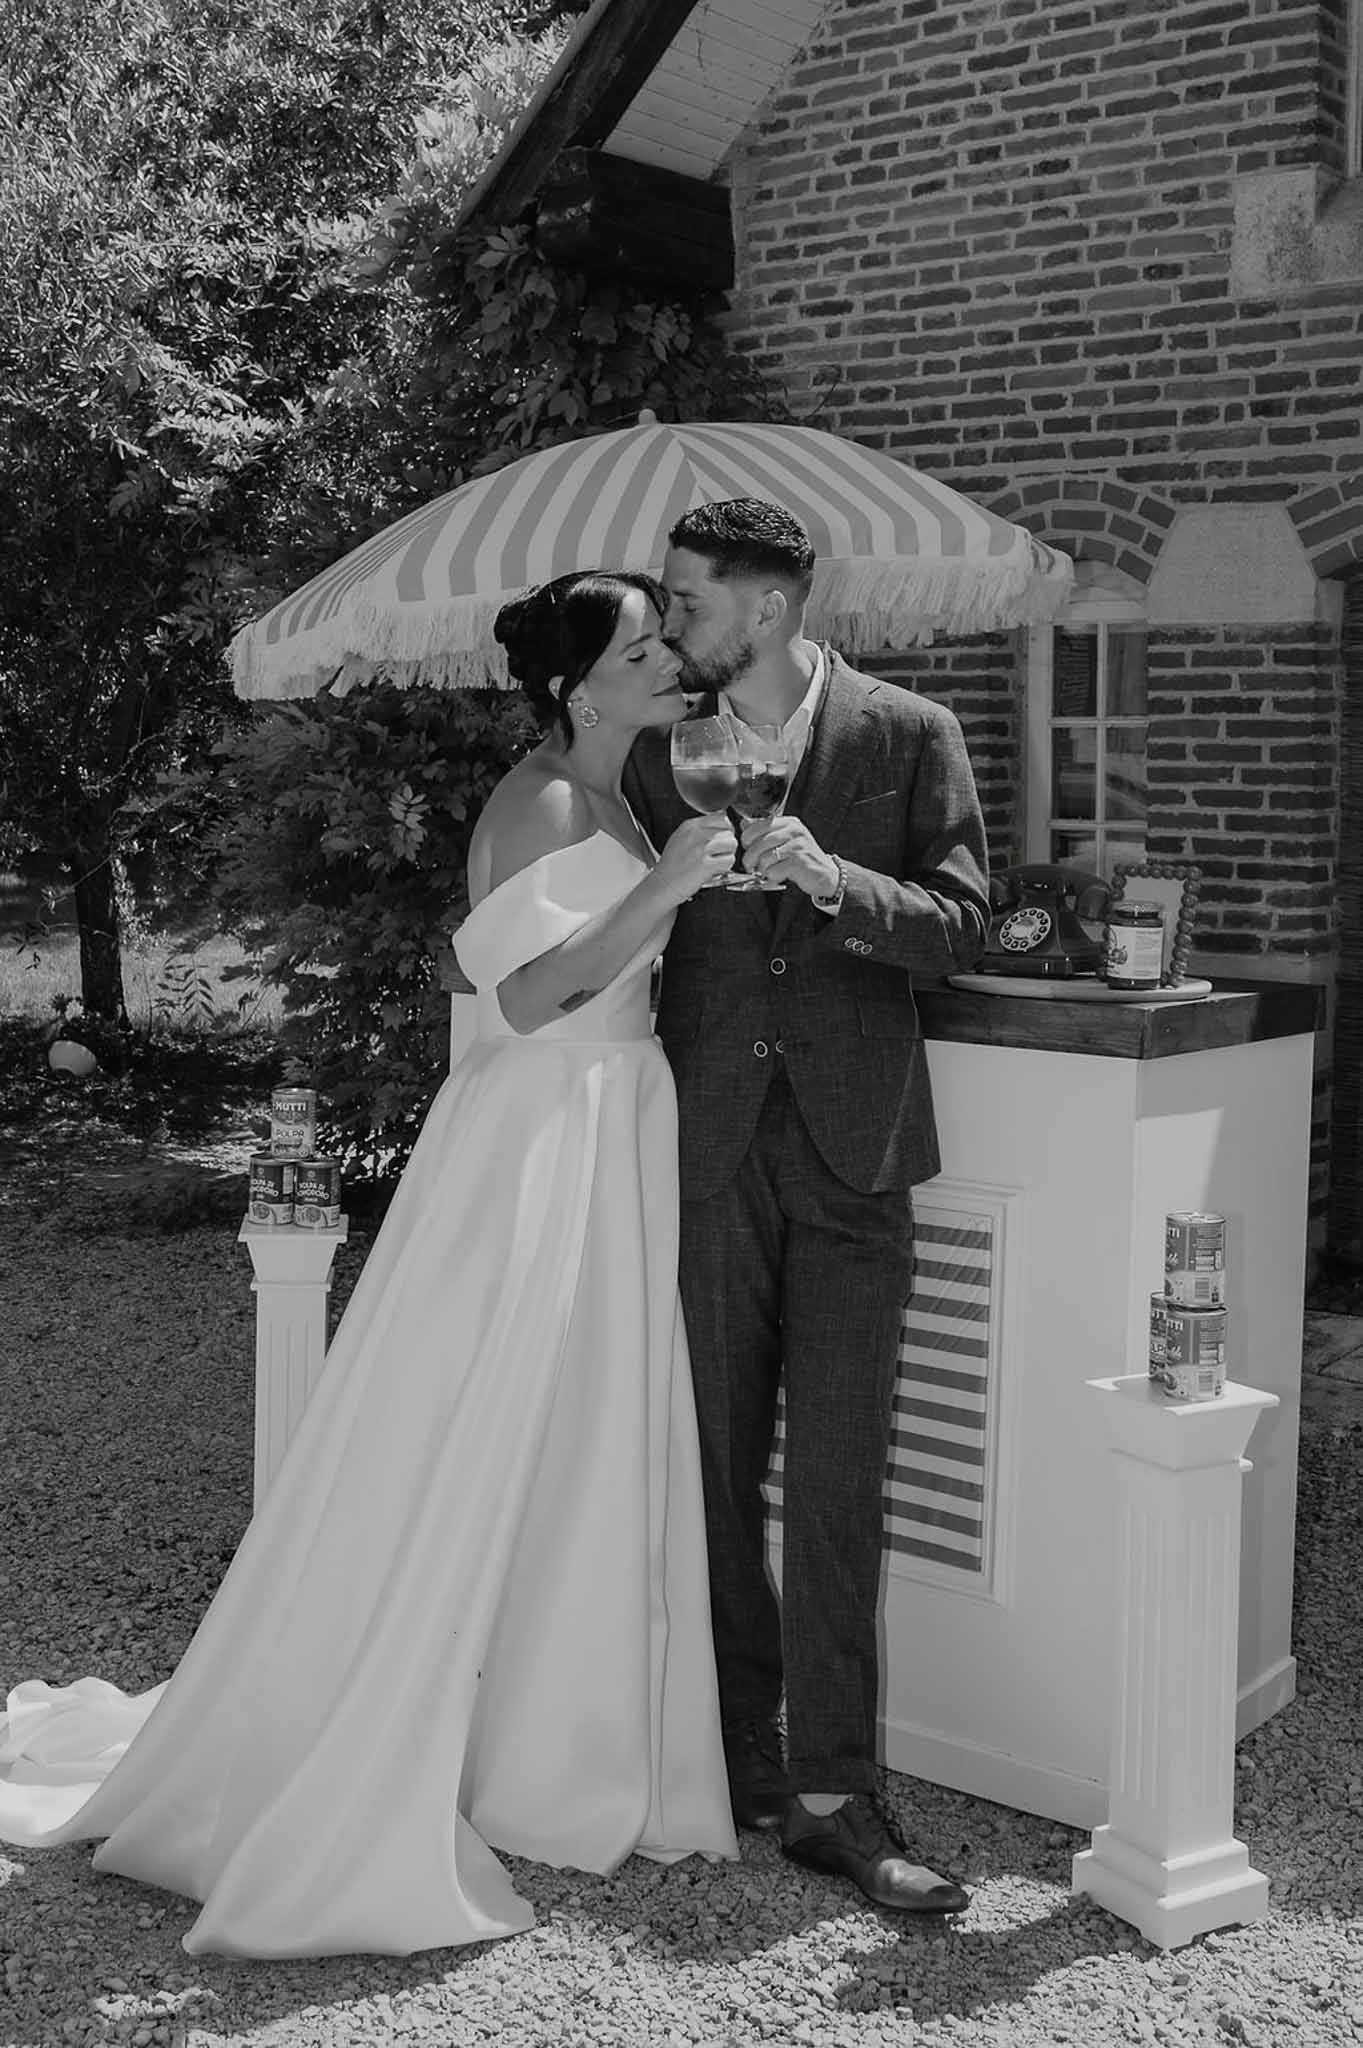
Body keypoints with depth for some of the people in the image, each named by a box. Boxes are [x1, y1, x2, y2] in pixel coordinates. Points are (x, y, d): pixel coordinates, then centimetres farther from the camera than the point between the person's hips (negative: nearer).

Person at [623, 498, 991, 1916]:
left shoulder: (907, 737, 2)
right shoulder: (659, 751, 8)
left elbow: (961, 924, -2)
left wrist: (834, 880, -18)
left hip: (850, 1151, -2)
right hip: (708, 1146, 2)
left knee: (837, 1470, -3)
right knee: (716, 1461, 6)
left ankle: (829, 1792, 4)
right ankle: (738, 1752, 20)